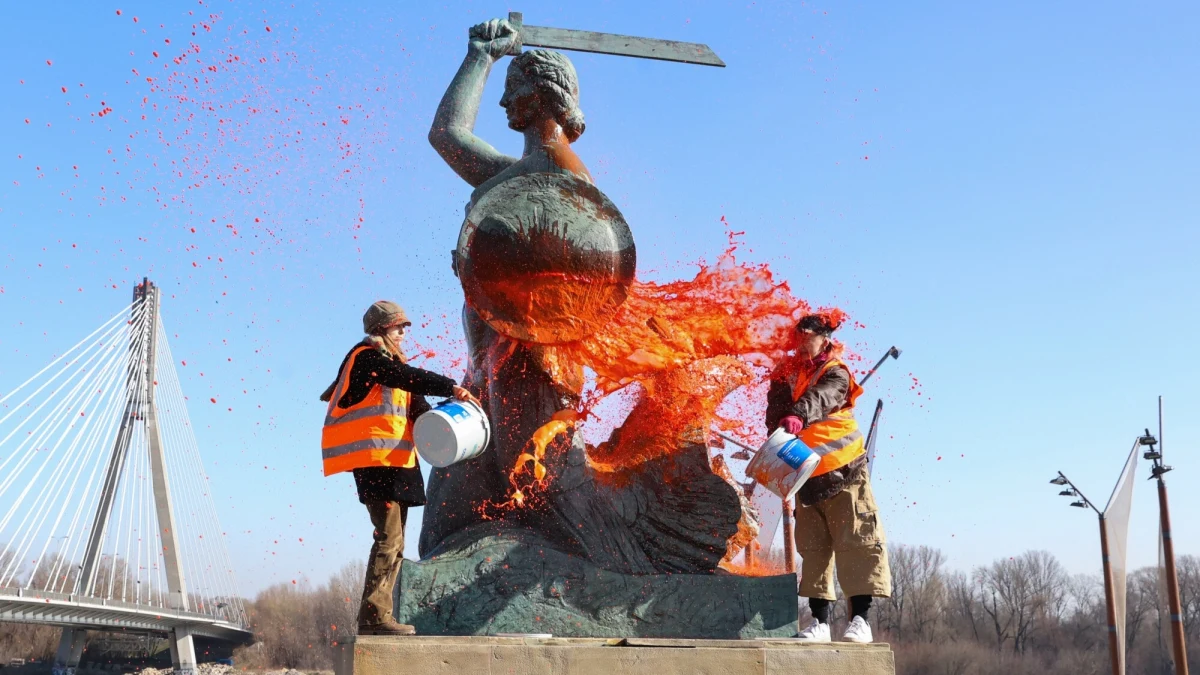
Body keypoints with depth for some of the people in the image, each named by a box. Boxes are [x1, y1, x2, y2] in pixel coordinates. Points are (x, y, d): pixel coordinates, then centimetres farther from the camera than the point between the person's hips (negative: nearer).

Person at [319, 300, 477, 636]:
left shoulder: (390, 362, 24)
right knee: (389, 539, -14)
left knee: (393, 542, 10)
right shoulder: (367, 357, -5)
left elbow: (417, 406, 14)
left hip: (394, 462, 10)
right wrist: (450, 387, -23)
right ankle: (373, 617, -11)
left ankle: (379, 616, 14)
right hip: (375, 458, -10)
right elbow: (410, 378, -21)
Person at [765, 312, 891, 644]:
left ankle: (860, 618, -4)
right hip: (805, 477, 5)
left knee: (856, 542, -7)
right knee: (813, 548, 6)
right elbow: (776, 415, -2)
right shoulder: (786, 377, 10)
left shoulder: (835, 374, -5)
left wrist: (796, 417, -47)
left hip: (843, 474, -5)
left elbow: (819, 399, -27)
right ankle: (820, 620, 10)